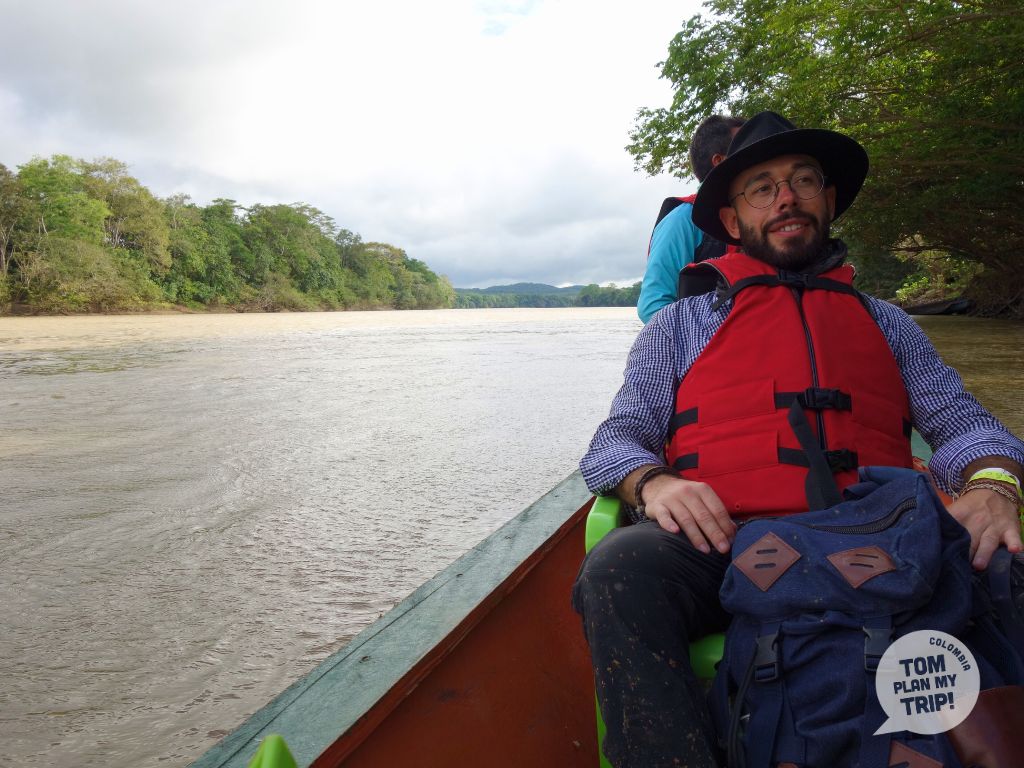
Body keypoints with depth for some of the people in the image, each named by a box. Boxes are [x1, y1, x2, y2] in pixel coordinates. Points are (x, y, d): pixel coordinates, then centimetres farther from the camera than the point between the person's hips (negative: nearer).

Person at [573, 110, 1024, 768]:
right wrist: (652, 481, -15)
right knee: (619, 569, -33)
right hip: (724, 546, -1)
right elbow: (616, 440, 10)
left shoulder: (886, 323, 26)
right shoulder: (680, 325, 19)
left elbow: (961, 419, 15)